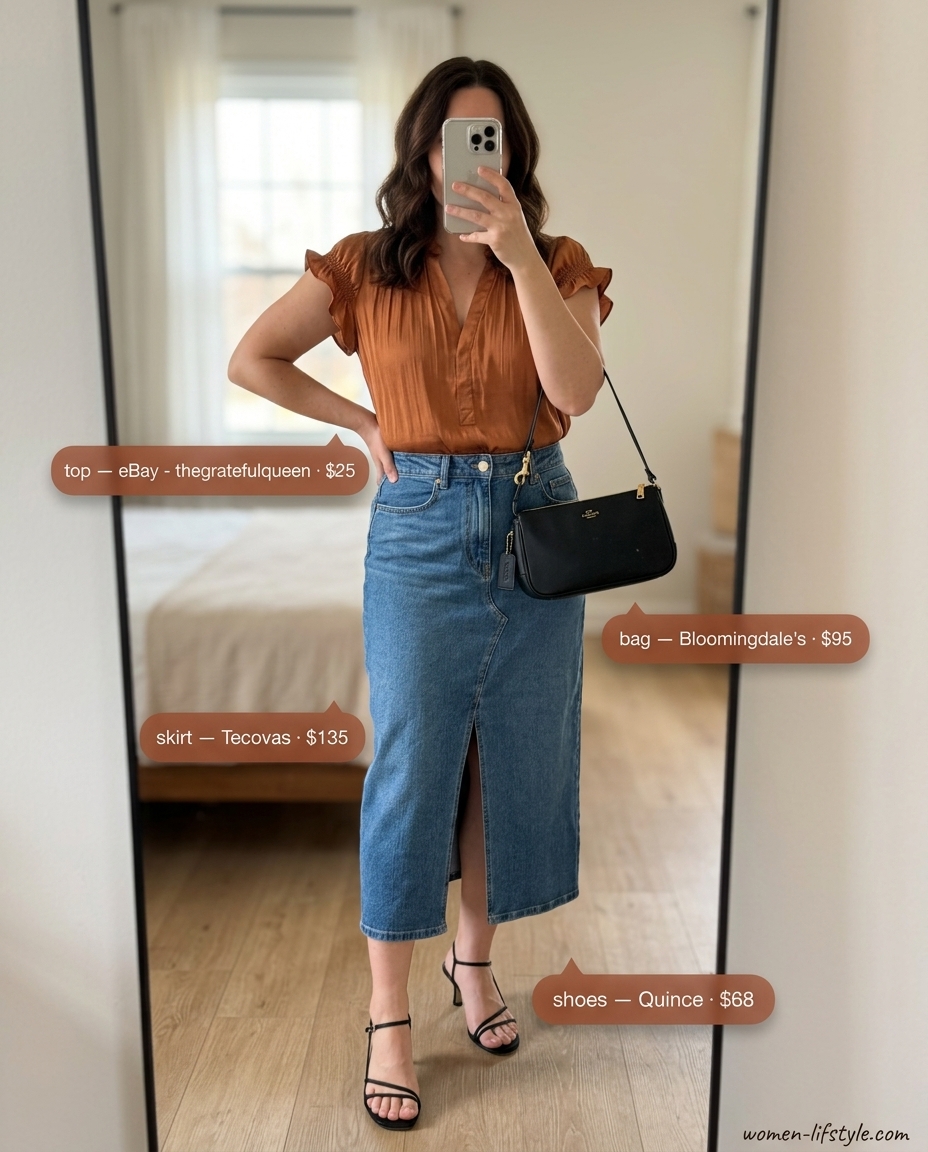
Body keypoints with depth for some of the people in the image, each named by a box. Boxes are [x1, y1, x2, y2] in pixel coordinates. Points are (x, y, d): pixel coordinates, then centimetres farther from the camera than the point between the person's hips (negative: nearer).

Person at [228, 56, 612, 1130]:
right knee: (411, 766, 0)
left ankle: (474, 957, 34)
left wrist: (519, 251, -21)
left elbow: (577, 388, -15)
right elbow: (251, 359, 8)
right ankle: (388, 1018, 16)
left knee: (512, 760, 10)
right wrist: (362, 421, 2)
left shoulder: (560, 266, 3)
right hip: (419, 529, -1)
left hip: (535, 524, 2)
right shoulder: (366, 267, 2)